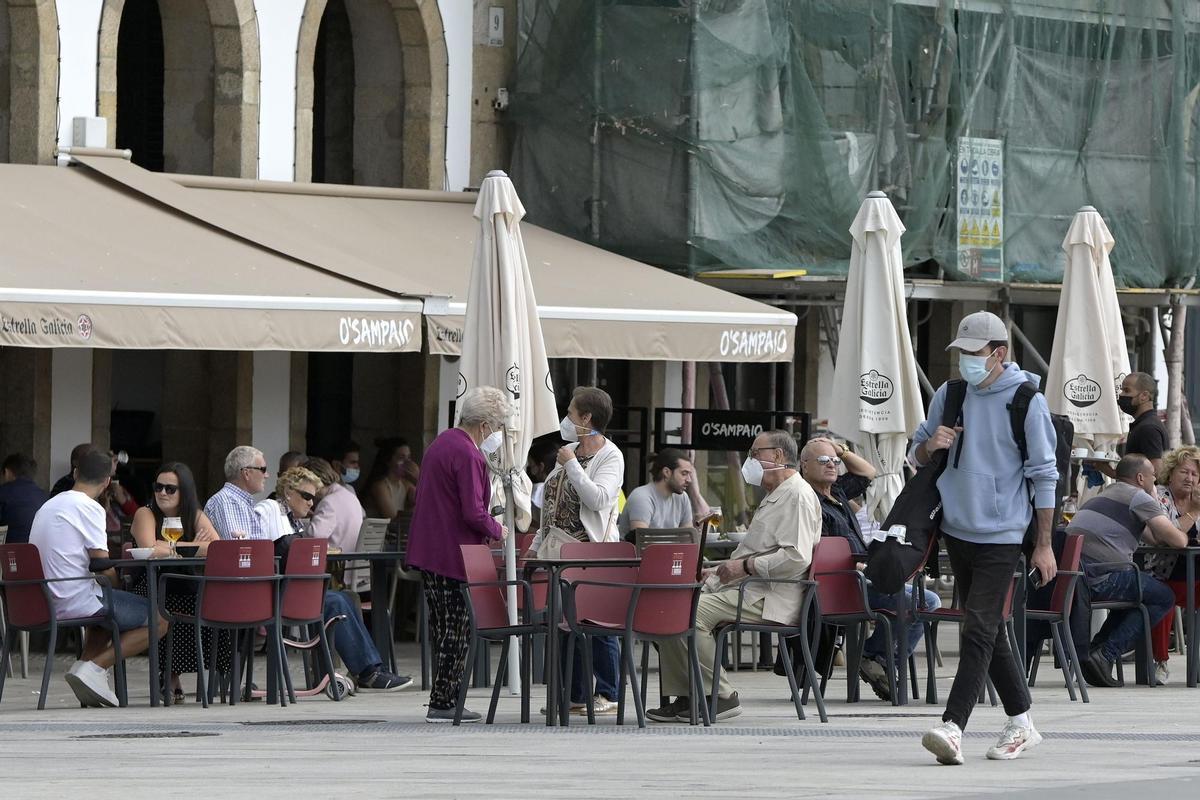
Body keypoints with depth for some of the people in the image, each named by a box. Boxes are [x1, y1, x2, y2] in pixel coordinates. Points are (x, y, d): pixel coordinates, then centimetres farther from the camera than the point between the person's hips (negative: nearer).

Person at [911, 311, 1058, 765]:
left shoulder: (1026, 401, -8)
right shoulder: (949, 396, 7)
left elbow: (1044, 475, -5)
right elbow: (918, 454, 17)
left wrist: (1043, 545, -6)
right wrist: (931, 445, -8)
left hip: (1001, 535, -6)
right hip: (957, 530, 6)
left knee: (979, 630, -14)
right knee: (990, 633, 12)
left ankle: (953, 727, -22)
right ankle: (1021, 724, 23)